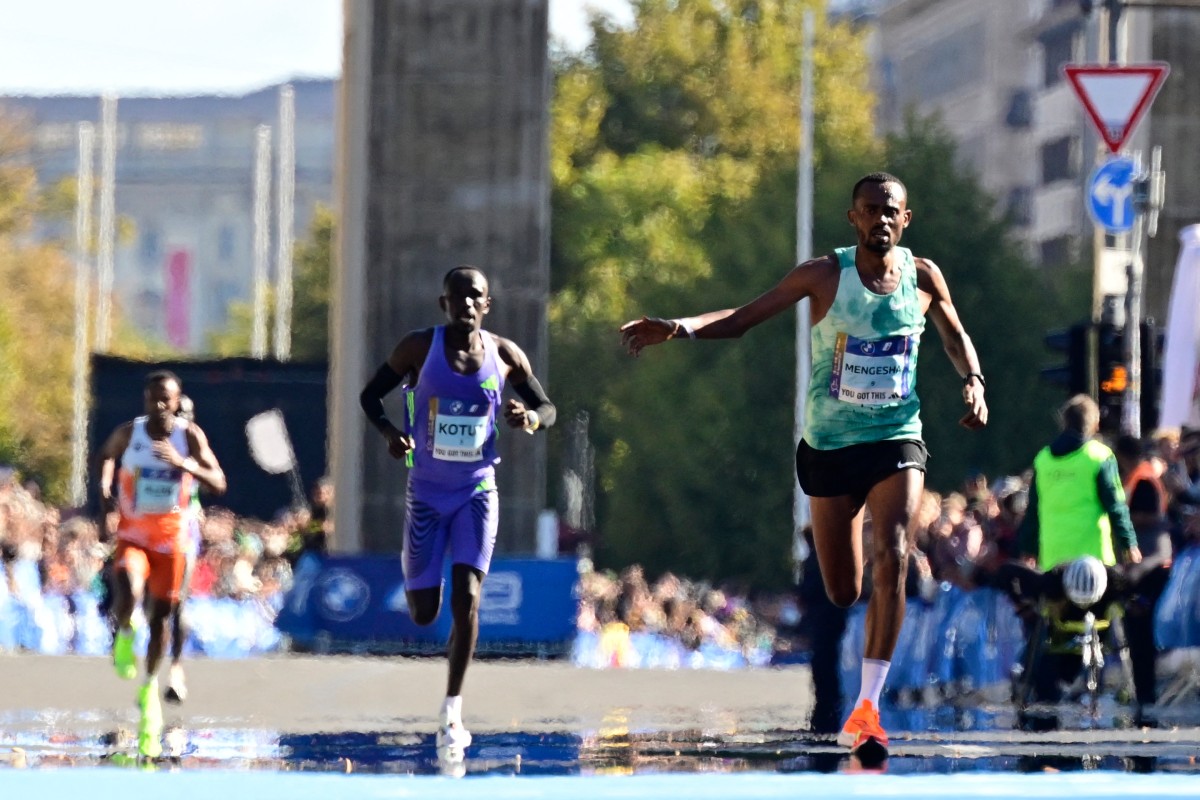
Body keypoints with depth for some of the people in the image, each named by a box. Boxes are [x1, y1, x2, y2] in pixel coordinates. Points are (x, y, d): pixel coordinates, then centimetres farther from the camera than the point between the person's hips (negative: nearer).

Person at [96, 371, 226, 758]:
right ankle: (124, 634, 2)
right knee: (128, 594, -31)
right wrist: (105, 486, -1)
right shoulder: (129, 433, -6)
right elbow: (107, 453, 17)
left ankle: (150, 686, 33)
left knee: (161, 616, 12)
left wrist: (183, 463, -29)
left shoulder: (190, 436, -8)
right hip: (132, 534, -1)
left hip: (171, 537, 1)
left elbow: (219, 483, -14)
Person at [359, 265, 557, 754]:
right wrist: (389, 433, -19)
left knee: (466, 598, -16)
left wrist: (530, 418, -17)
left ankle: (452, 713, -11)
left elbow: (548, 408, 8)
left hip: (477, 493, 0)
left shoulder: (505, 356, -3)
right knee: (423, 613, 5)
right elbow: (370, 396, 2)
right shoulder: (419, 348, -7)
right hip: (426, 493, 0)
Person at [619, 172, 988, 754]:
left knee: (892, 560, -21)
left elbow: (955, 338, 18)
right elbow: (743, 318, -3)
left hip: (895, 441, 0)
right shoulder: (825, 275, -6)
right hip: (829, 444, 0)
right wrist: (678, 328, -19)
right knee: (842, 592, 2)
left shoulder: (922, 276, 0)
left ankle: (867, 705, -18)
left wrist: (974, 383, -1)